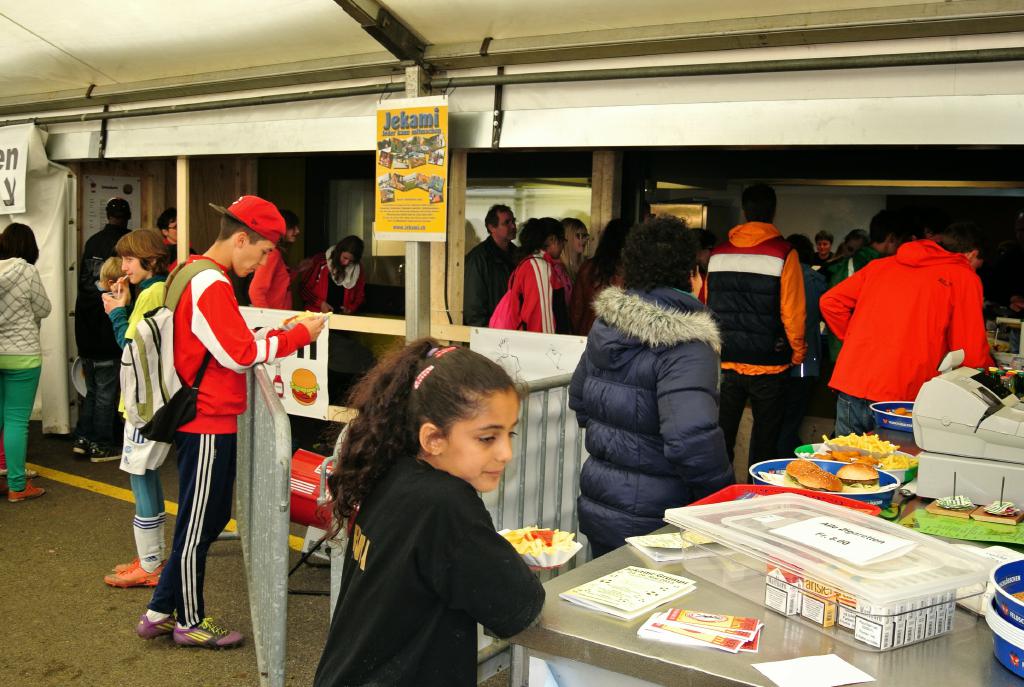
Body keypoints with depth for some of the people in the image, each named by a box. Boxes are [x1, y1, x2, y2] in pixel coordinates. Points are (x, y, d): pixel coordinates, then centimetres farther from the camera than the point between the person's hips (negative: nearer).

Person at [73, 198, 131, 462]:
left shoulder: (92, 242, 7)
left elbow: (83, 280, 12)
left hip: (85, 327, 6)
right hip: (108, 328, -6)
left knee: (93, 388, 18)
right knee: (106, 391, 2)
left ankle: (83, 438, 17)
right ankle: (101, 445, 6)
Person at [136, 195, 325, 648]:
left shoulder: (196, 273, 13)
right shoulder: (211, 285, -20)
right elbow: (239, 354, -22)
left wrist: (276, 337, 8)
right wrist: (298, 335, -14)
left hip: (209, 420, 10)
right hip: (208, 424, -10)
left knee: (211, 517, 18)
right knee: (198, 525, 5)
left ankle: (160, 612, 28)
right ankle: (189, 623, 21)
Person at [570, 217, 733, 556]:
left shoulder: (606, 323, 2)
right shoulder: (685, 345, -22)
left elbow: (579, 400, 14)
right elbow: (691, 439, -32)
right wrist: (723, 496, -16)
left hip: (596, 507, 7)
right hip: (649, 522, -7)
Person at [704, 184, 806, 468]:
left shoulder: (719, 253, 2)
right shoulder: (783, 254, -9)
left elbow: (708, 306, 5)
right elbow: (792, 312, -10)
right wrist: (798, 352, 5)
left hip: (724, 362, 3)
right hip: (768, 365, -3)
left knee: (721, 436, 11)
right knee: (764, 439, 10)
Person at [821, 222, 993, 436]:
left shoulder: (881, 264, 15)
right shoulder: (964, 278, 3)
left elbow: (830, 301, 12)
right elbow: (971, 353, 1)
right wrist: (990, 369, 21)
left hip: (849, 387, 5)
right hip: (898, 398, -4)